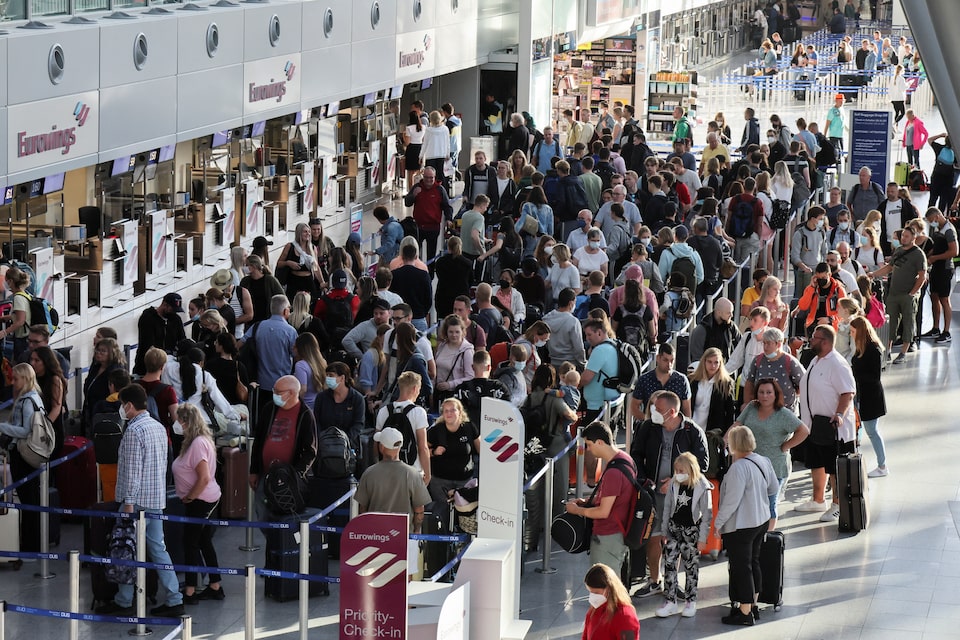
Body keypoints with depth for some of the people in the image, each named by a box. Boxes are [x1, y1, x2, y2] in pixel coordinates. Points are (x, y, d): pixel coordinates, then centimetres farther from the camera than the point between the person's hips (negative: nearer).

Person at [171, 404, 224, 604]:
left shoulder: (198, 444, -21)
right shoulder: (199, 441, 11)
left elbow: (204, 478, -26)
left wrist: (189, 497, -16)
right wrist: (189, 497, 13)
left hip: (199, 502, -10)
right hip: (208, 500, 10)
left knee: (191, 544, -3)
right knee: (205, 543, 16)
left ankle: (190, 592, 2)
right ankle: (215, 587, 22)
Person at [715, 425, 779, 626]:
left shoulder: (739, 468, -24)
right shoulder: (763, 462, 1)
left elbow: (731, 501, -24)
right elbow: (773, 489, 13)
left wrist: (718, 522, -14)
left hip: (740, 526, -9)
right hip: (761, 520, 9)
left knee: (741, 567, 0)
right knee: (753, 563, 20)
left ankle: (745, 614, 6)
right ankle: (752, 606, 31)